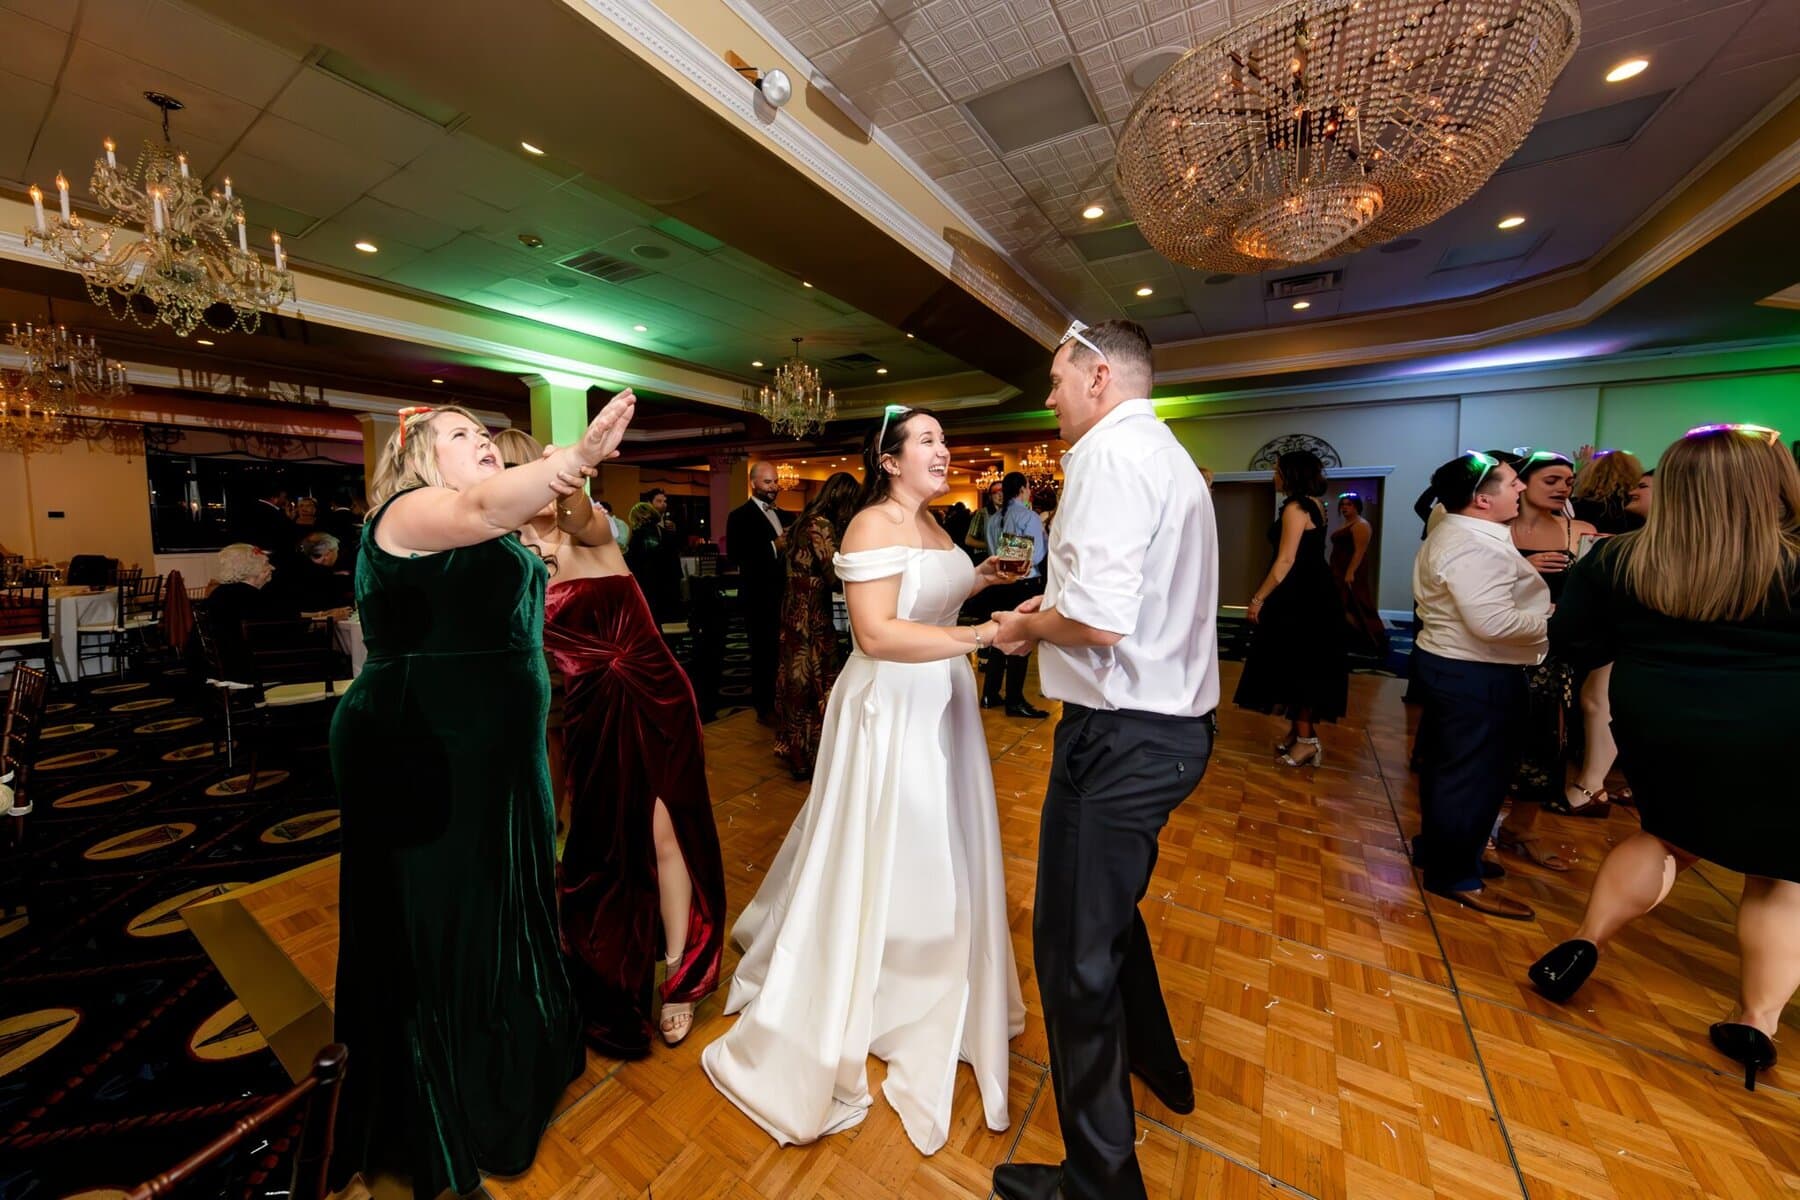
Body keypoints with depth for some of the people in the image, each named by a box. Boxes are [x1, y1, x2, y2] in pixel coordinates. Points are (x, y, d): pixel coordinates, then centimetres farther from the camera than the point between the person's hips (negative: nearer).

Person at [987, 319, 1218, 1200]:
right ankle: (1156, 1067, 53)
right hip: (1170, 722, 10)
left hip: (1121, 734, -10)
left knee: (1075, 952, 6)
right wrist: (1052, 608, 13)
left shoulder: (1110, 452, -15)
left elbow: (1100, 620, -26)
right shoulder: (1168, 455, 16)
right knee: (1109, 912, 29)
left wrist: (1028, 625, -7)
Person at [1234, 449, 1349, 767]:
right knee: (1304, 666, 15)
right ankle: (1300, 732, 24)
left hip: (1300, 598, -10)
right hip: (1312, 594, 10)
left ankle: (1307, 740, 6)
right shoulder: (1314, 505, 15)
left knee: (1297, 666, -3)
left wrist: (1258, 598, -16)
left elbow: (1286, 561, -21)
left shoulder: (1295, 507, -15)